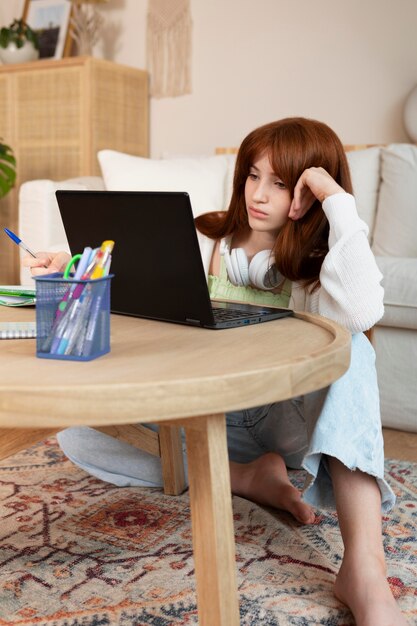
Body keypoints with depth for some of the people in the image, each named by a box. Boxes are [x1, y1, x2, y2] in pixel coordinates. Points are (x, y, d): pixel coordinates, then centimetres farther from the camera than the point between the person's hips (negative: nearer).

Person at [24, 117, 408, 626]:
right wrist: (75, 268, -20)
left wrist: (339, 202, -26)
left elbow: (360, 313, -33)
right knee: (77, 436, -15)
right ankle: (249, 477, -16)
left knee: (351, 347, -33)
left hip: (286, 418, -2)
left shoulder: (318, 264, -10)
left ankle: (364, 568, -42)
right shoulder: (207, 239, 0)